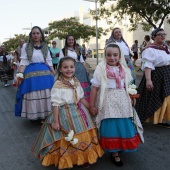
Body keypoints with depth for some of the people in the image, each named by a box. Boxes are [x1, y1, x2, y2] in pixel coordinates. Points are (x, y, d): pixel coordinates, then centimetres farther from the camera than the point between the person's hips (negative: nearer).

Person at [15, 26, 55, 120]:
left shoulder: (45, 47, 11)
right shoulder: (26, 46, 4)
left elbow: (49, 62, 13)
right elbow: (23, 62, -1)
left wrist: (55, 74, 8)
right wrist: (20, 74, -13)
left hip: (45, 73, 2)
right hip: (31, 73, -2)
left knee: (46, 95, 3)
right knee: (33, 96, 1)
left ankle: (45, 115, 15)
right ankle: (34, 116, 14)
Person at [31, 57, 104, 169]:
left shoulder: (76, 82, 5)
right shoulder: (57, 85, -14)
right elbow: (56, 104, -13)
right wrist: (55, 121, -13)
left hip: (79, 112, 6)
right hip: (65, 114, -6)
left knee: (83, 137, 15)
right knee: (67, 140, 6)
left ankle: (83, 158, 36)